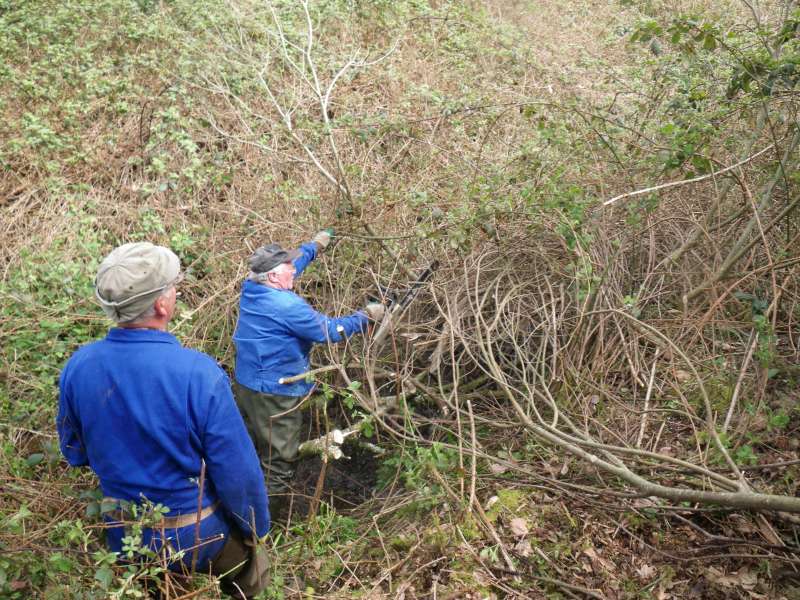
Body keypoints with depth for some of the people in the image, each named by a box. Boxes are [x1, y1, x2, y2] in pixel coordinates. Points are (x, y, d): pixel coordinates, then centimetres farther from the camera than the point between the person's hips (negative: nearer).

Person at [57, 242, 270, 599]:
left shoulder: (78, 366, -14)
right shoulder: (199, 373, -29)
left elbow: (74, 452, 2)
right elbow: (238, 470, -22)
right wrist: (257, 528, -4)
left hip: (123, 540, 4)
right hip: (198, 538, -4)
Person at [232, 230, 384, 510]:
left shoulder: (251, 287, -1)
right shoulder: (286, 305, -25)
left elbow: (288, 266, 18)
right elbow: (329, 331, -19)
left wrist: (314, 246, 30)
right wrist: (365, 317, -7)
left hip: (244, 384, 9)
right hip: (273, 393, -9)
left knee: (250, 448, 23)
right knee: (279, 459, 6)